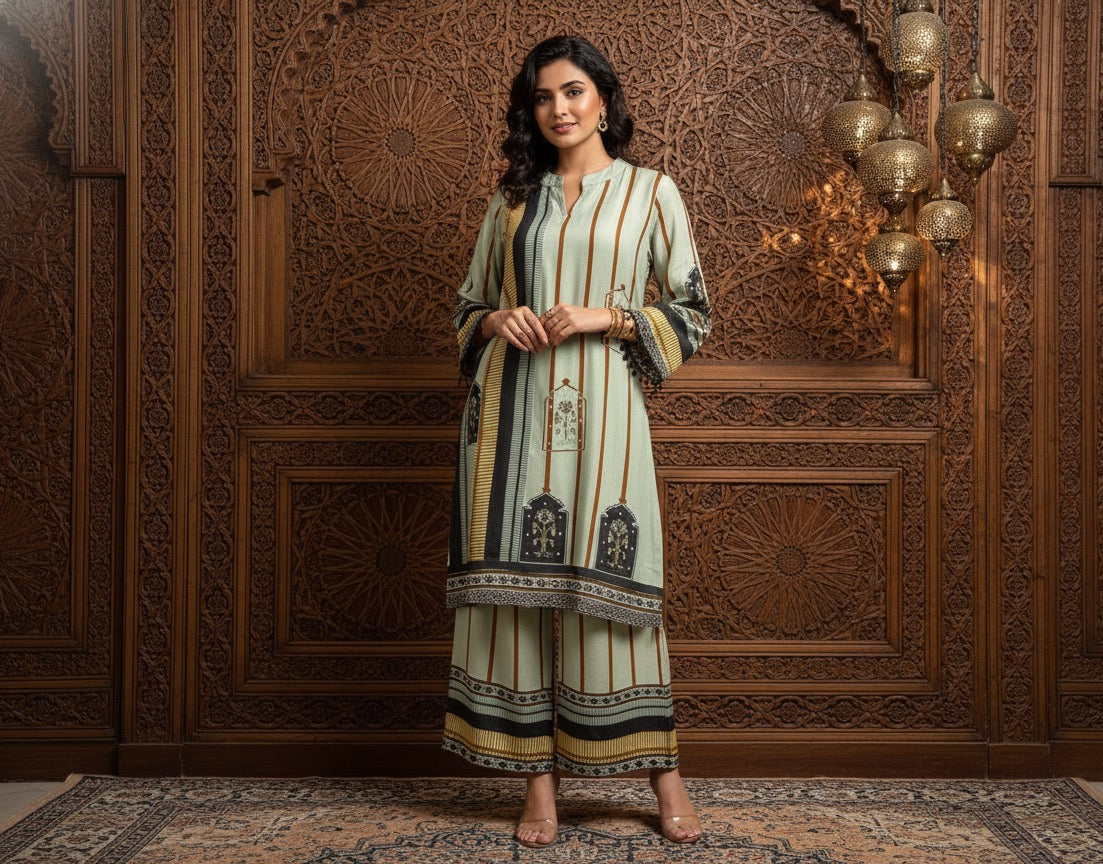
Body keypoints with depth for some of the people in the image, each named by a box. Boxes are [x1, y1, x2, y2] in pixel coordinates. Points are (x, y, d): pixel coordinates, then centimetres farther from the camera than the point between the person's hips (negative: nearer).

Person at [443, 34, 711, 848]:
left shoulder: (650, 192, 7)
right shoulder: (512, 199, 15)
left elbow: (693, 315, 4)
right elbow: (469, 305, 19)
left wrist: (606, 317, -10)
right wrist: (496, 321, -3)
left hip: (600, 408, -3)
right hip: (512, 411, 3)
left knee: (606, 582, -4)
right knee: (519, 581, 0)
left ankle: (664, 772, 10)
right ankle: (539, 778, 9)